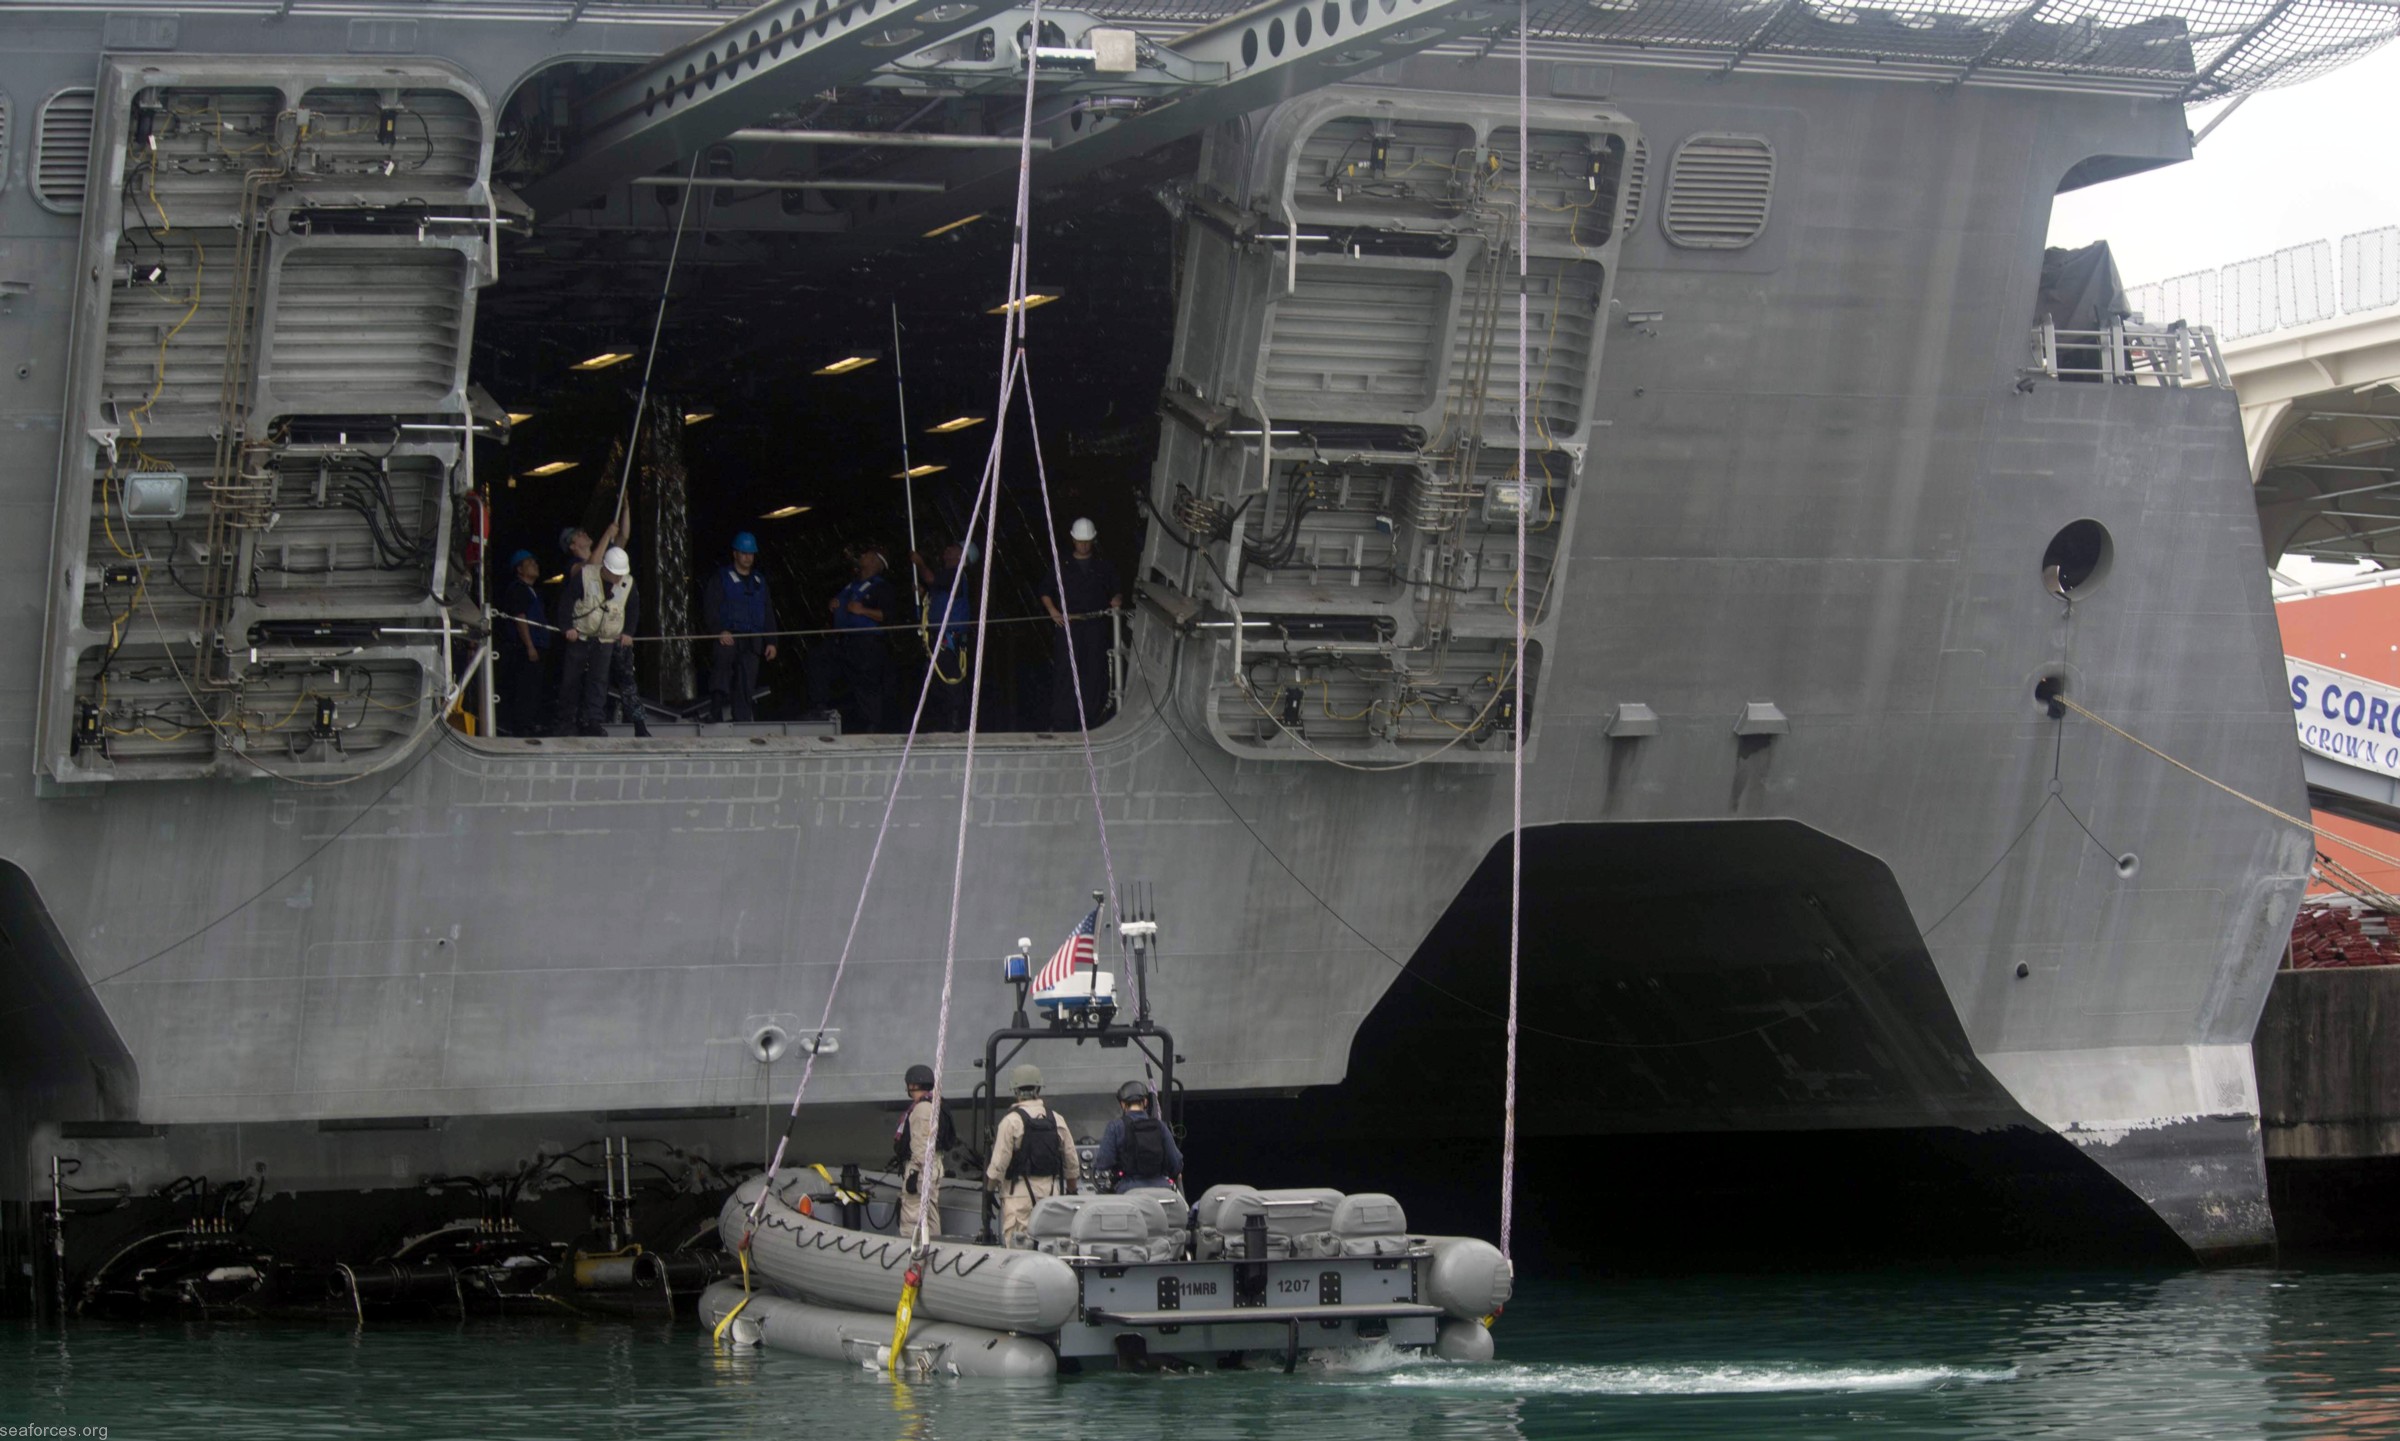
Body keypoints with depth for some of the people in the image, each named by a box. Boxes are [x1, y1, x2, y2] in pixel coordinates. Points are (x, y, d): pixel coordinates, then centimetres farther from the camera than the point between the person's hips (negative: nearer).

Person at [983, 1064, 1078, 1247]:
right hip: (1051, 1190, 5)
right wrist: (1072, 1190, 23)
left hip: (1020, 1191, -5)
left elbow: (999, 1163, -10)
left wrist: (989, 1188, 4)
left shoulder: (1011, 1121, -9)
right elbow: (1072, 1162, 11)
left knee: (1016, 1243, -6)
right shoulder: (1057, 1120, 7)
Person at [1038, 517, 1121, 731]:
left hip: (1096, 625, 1)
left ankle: (1091, 720, 5)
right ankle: (1062, 723, -5)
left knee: (1094, 673, -1)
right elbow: (1046, 591, 9)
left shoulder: (1104, 566, 11)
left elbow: (1117, 590, 16)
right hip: (1069, 625, -1)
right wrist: (1052, 609, -9)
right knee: (1065, 673, -7)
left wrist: (1117, 599, -8)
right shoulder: (1062, 565, 8)